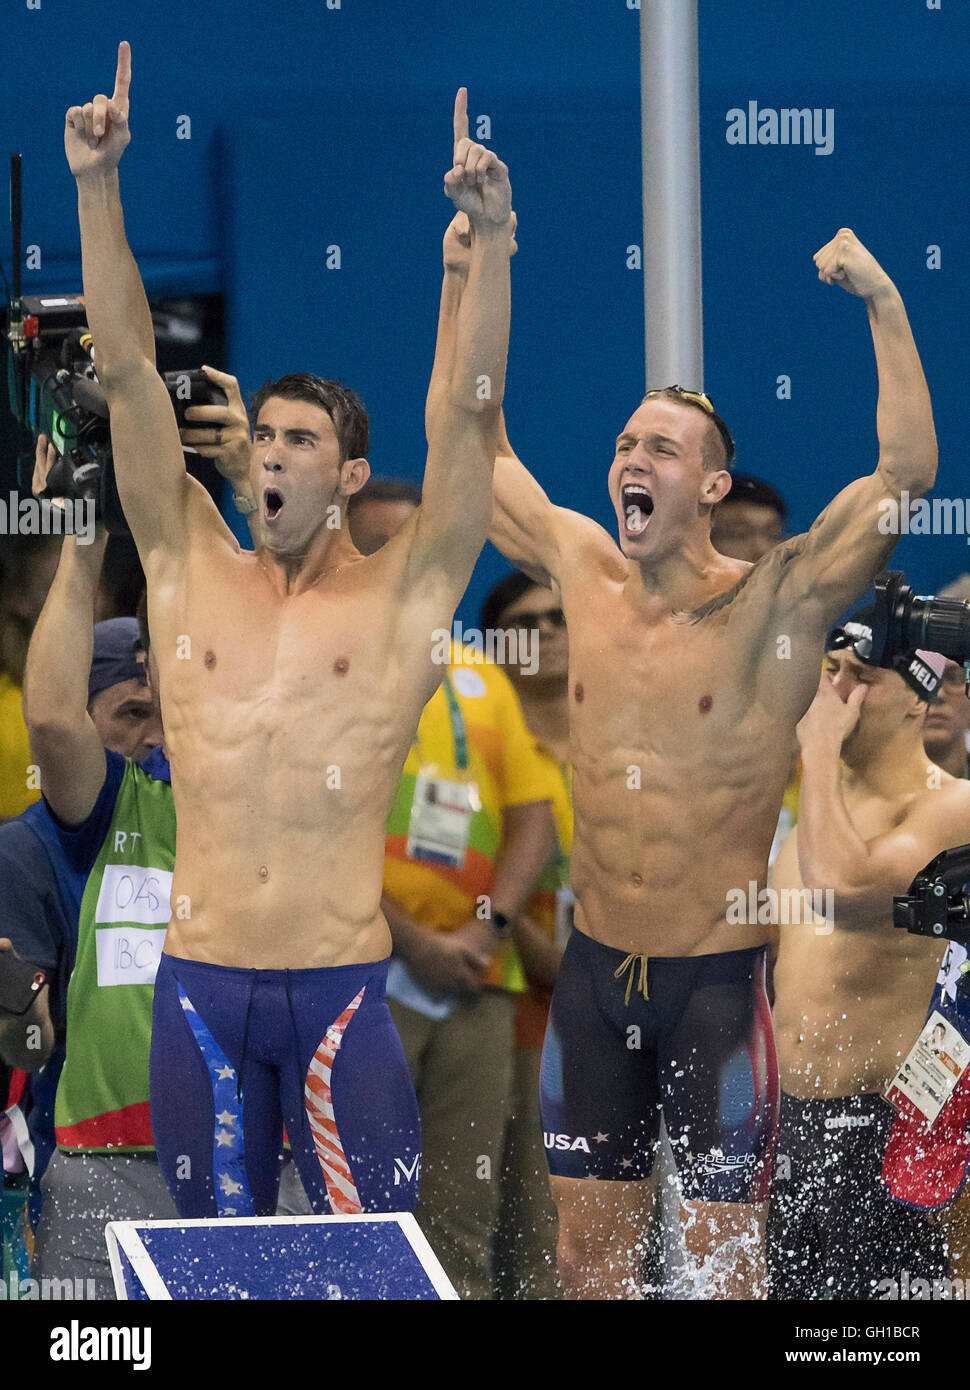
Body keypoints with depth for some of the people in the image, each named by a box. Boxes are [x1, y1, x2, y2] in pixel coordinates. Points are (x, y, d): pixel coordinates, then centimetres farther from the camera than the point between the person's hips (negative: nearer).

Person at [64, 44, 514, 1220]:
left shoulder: (402, 595, 4)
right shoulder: (190, 571, 10)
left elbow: (470, 415, -5)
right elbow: (127, 372, 6)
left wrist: (491, 238, -16)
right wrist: (97, 184, -1)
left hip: (342, 990, -2)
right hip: (200, 987, 2)